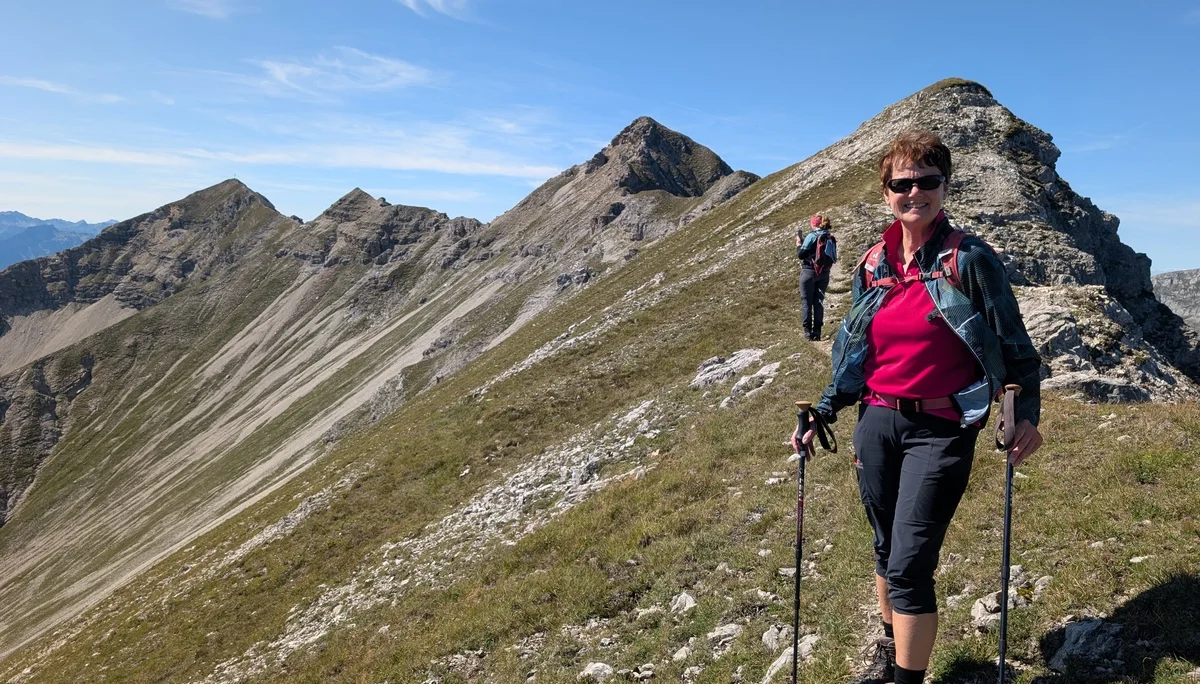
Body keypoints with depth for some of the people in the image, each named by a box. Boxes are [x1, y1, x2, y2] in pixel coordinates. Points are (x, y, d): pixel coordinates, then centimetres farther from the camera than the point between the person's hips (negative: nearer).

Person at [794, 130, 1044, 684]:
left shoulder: (970, 259, -6)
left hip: (940, 430, -4)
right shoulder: (871, 266, 7)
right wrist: (822, 414, 9)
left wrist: (1027, 414, -14)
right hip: (877, 422, 5)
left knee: (910, 566, -7)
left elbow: (1014, 346, -2)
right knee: (887, 549, 18)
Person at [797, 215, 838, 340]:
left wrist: (798, 243, 4)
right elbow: (834, 258, 10)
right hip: (824, 273, 5)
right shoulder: (831, 238, 6)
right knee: (819, 301, 9)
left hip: (809, 272, -5)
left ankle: (808, 330, -5)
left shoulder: (812, 236, -10)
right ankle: (817, 331, 6)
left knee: (806, 301, 0)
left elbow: (801, 255, -11)